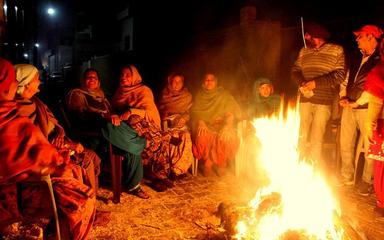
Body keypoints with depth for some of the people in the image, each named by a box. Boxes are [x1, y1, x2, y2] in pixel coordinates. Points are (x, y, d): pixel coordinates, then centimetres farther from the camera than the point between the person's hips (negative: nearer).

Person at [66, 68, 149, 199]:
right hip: (90, 132, -6)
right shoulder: (76, 94, 6)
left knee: (131, 148, -21)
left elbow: (110, 111, 20)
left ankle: (133, 185, -14)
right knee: (109, 127, -40)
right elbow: (81, 115, -12)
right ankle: (139, 142, -21)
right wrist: (104, 116, -28)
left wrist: (114, 117, -7)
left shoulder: (100, 94, 28)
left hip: (106, 127, 6)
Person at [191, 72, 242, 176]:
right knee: (202, 137, -34)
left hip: (221, 124, 0)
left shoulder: (224, 94, 13)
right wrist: (200, 121, -15)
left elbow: (232, 110, 1)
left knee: (228, 137, -33)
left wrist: (228, 123, -18)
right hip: (205, 125, 0)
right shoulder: (199, 96, 17)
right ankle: (207, 162, -11)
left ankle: (220, 163, -9)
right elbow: (195, 111, 7)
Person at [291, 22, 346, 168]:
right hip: (305, 100, 4)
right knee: (302, 136, 2)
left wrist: (316, 83, -14)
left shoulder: (336, 50, 1)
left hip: (324, 102, -4)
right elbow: (295, 70, 11)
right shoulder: (304, 51, 16)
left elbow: (340, 75, -7)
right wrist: (302, 83, -10)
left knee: (316, 139, -6)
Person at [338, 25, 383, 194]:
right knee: (345, 144, 11)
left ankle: (367, 181, 16)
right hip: (349, 107, 7)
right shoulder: (356, 58, 15)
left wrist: (356, 102, -16)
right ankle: (347, 177, 25)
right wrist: (343, 97, 1)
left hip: (367, 108, -7)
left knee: (370, 147, 2)